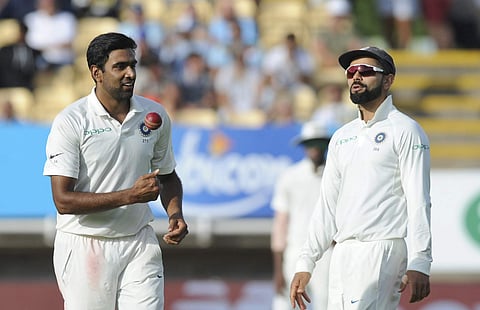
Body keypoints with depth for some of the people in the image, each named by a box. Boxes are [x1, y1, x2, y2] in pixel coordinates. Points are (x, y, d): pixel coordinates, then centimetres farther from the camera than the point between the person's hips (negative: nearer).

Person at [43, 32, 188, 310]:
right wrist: (130, 195, -23)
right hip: (85, 248, -3)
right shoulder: (70, 122, -11)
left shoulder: (155, 115, 4)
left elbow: (168, 175, 21)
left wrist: (175, 214, -1)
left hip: (139, 245, 3)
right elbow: (63, 200, -17)